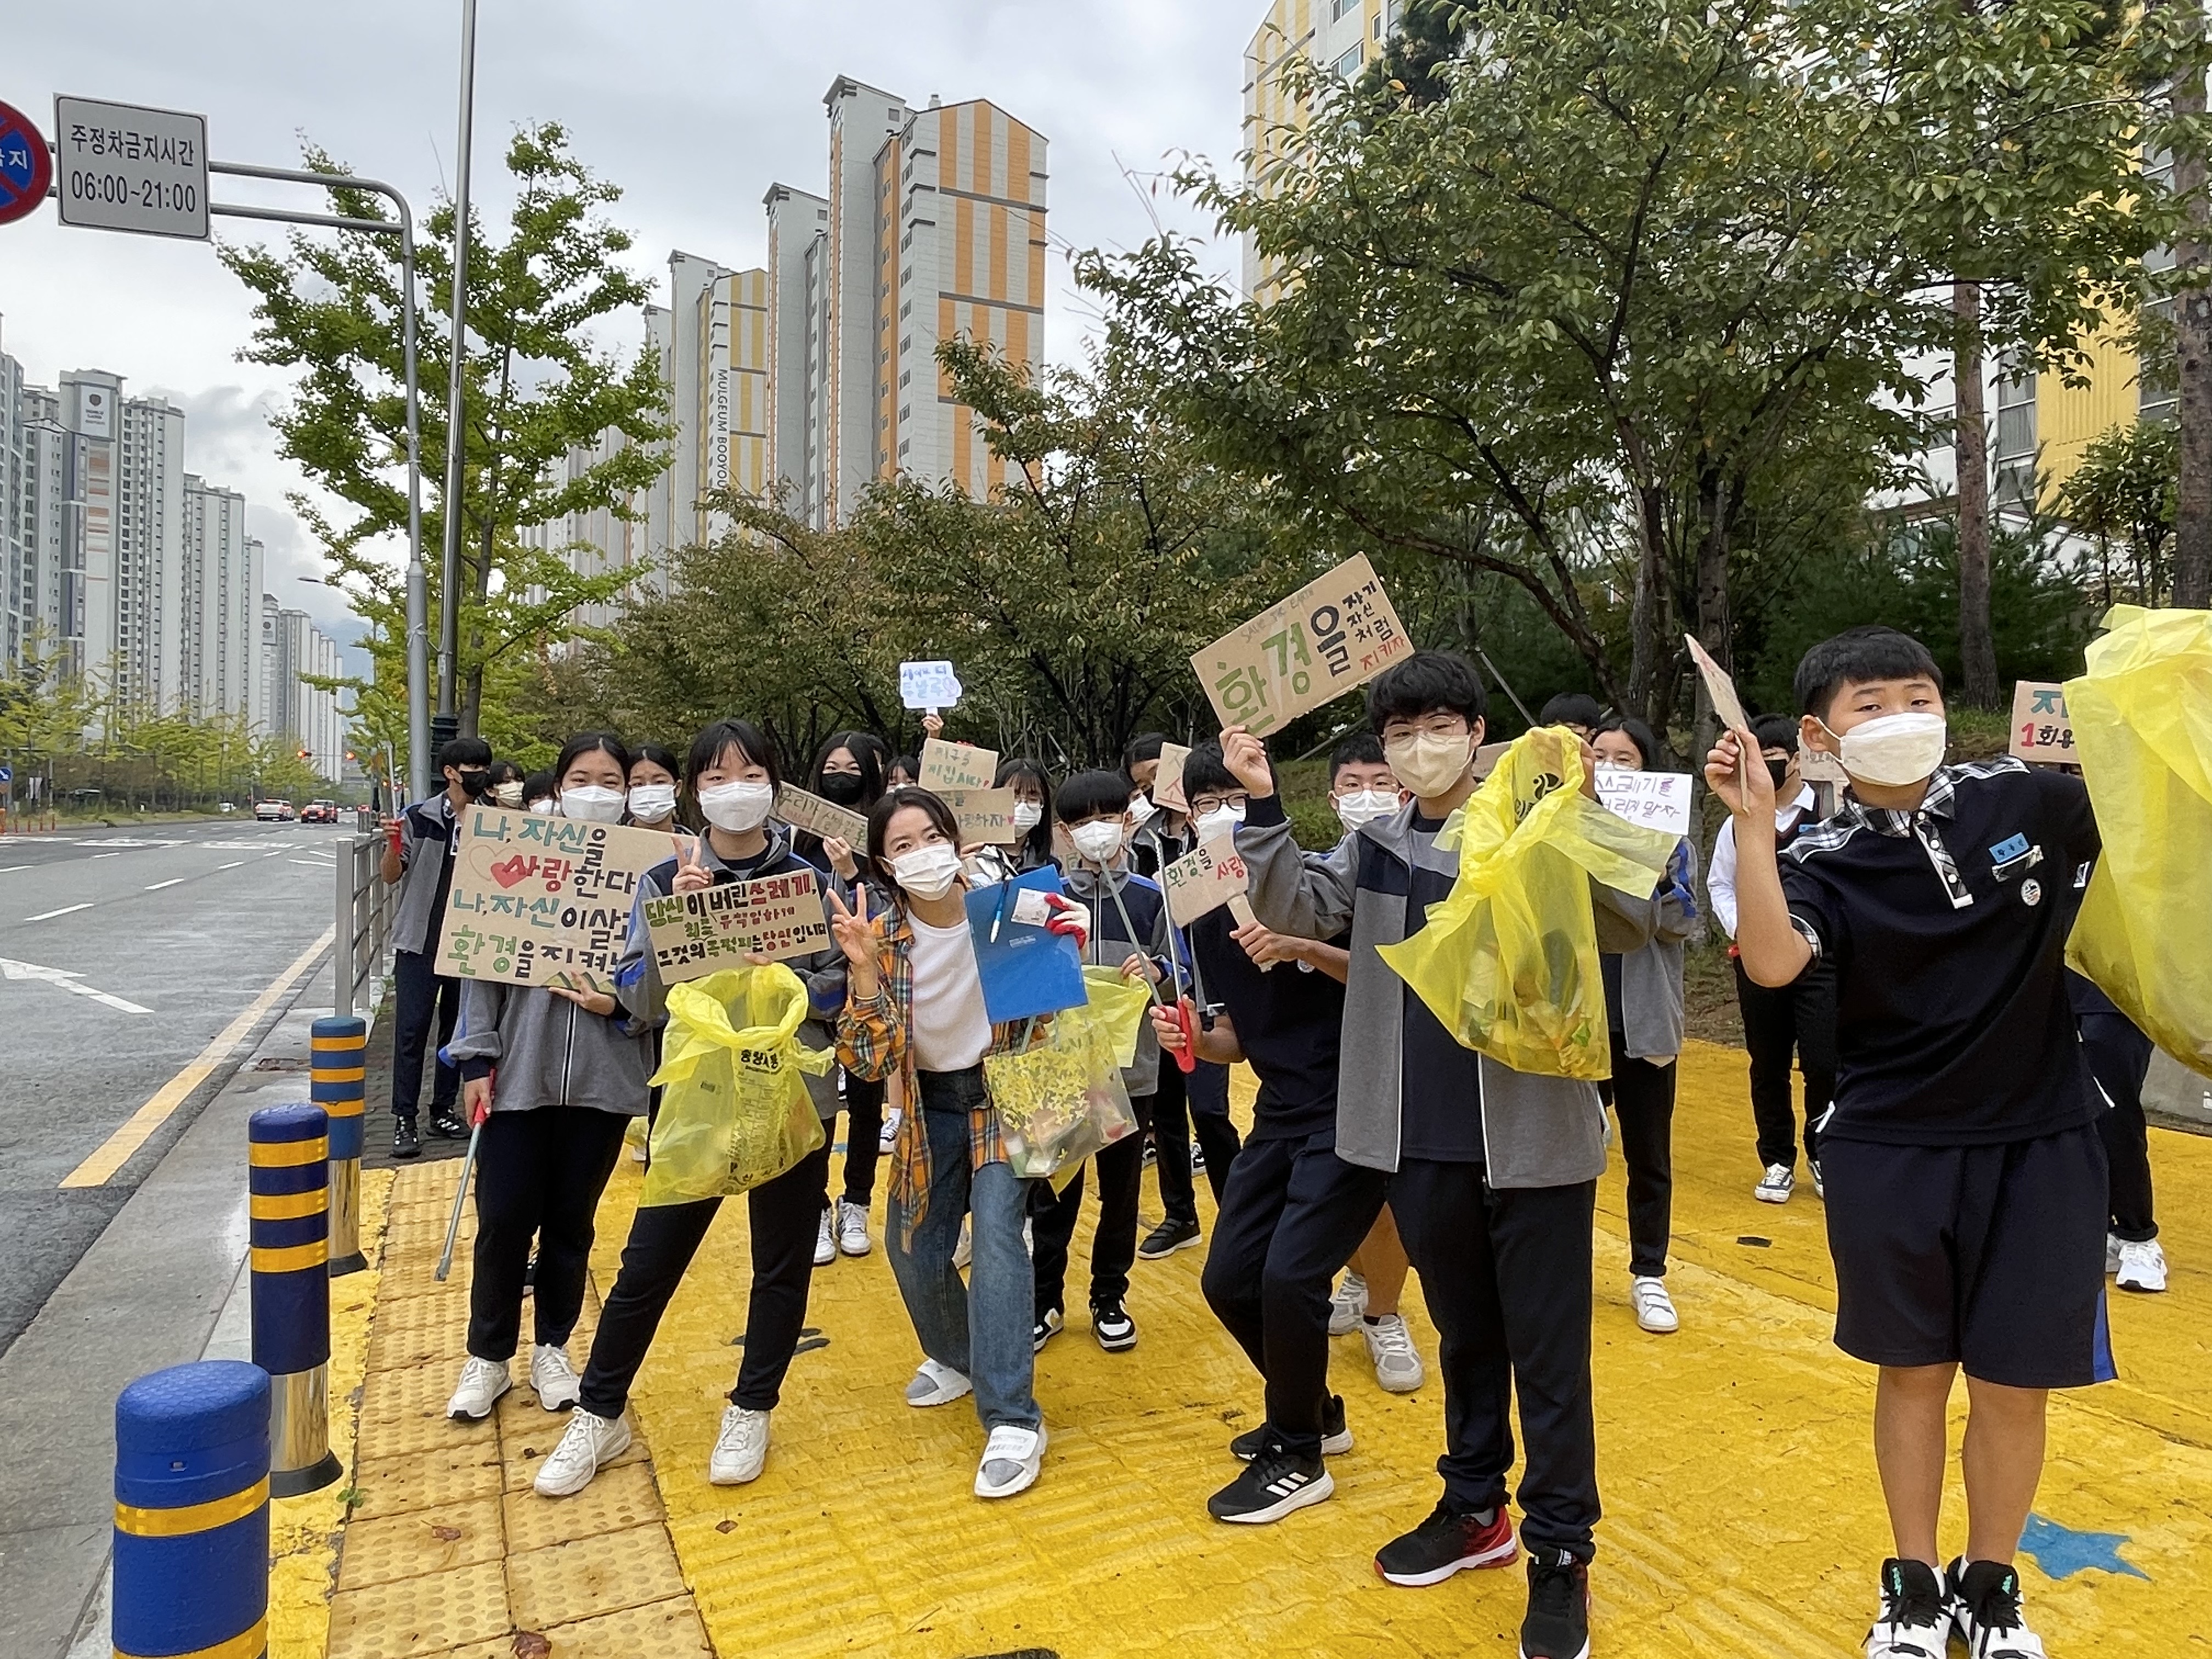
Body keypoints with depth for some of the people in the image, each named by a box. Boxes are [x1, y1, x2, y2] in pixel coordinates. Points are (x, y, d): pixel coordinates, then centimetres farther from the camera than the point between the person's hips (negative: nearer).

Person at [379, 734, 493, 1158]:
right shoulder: (420, 817, -5)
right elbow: (391, 876, -1)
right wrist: (393, 844, -19)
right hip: (420, 941, -3)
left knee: (458, 1028, 11)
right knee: (411, 1030, -2)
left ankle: (443, 1111, 23)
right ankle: (404, 1120, 4)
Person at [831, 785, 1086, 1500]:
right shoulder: (880, 937, -12)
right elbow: (869, 1060, -18)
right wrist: (865, 968, -31)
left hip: (1004, 1093, -3)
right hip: (930, 1107, 3)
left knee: (996, 1235, -20)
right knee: (912, 1251, 8)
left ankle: (1013, 1420, -13)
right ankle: (956, 1356, 38)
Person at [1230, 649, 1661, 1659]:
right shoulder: (1376, 847, 6)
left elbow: (1631, 929, -15)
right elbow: (1293, 912, -4)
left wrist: (1584, 813, -29)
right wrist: (1262, 806, -15)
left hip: (1534, 1134, -3)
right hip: (1422, 1141, 4)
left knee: (1547, 1350, 8)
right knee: (1464, 1336, 20)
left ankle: (1561, 1550, 25)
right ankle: (1474, 1509, 38)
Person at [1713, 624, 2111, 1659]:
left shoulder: (2024, 800, -2)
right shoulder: (1823, 862, -8)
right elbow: (1772, 963, -28)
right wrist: (1753, 822, -29)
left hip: (2042, 1145, 1)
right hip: (1889, 1155, -1)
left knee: (2013, 1384, 11)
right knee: (1914, 1372, 14)